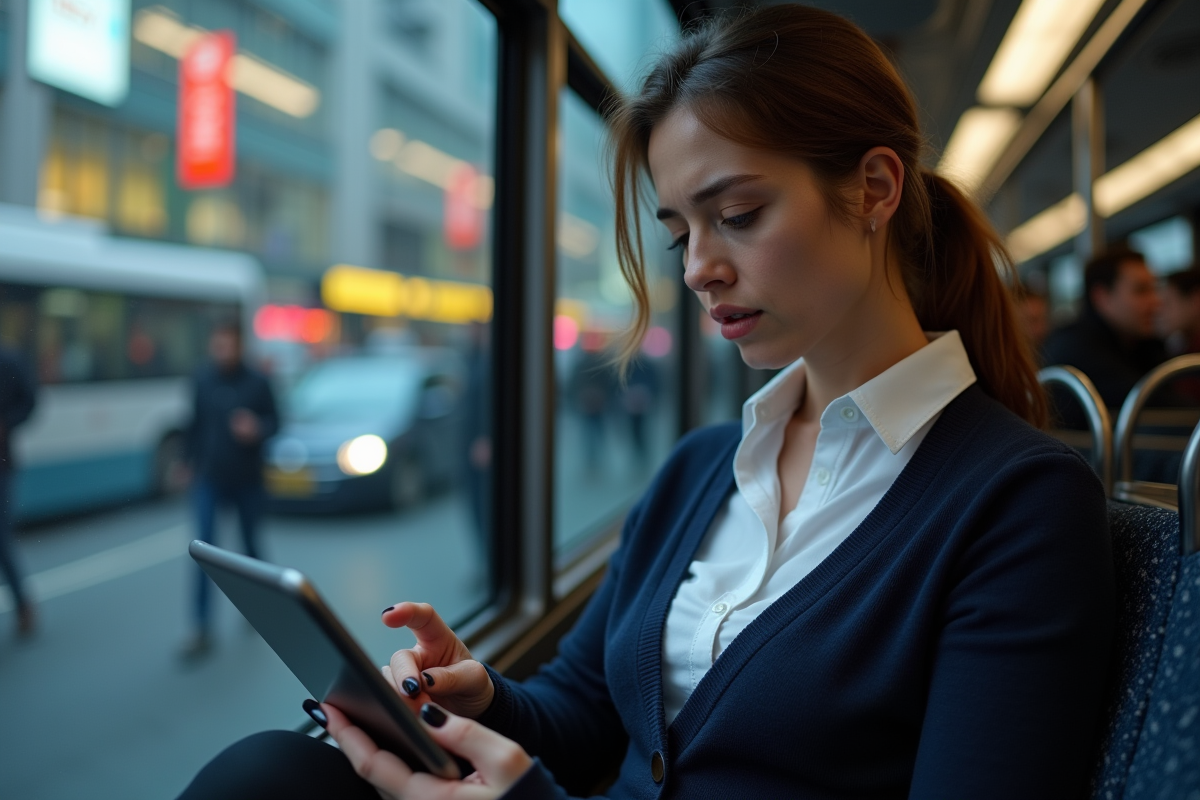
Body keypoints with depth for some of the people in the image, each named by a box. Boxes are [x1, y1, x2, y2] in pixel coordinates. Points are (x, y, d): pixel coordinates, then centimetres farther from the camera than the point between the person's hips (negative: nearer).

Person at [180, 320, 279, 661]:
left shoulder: (256, 383, -8)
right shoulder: (203, 380, -2)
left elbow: (274, 422, -2)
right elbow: (195, 424, 9)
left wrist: (256, 429, -22)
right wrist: (190, 460, 12)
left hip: (247, 479, -1)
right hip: (210, 479, 1)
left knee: (250, 543, 13)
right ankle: (201, 630, -5)